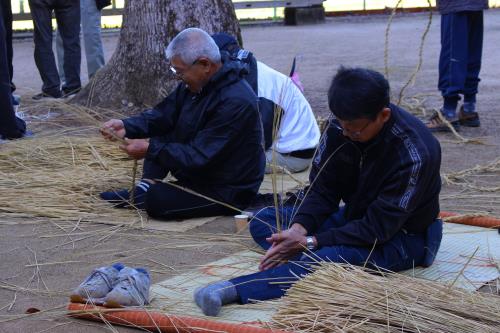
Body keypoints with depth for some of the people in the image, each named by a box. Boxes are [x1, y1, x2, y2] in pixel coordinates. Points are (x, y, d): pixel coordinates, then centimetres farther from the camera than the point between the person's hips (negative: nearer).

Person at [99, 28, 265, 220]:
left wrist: (150, 150, -27)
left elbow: (199, 157, -30)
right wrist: (126, 127, -14)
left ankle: (149, 194, 5)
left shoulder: (235, 103, -30)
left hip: (229, 191, -9)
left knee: (157, 202, -25)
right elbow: (162, 115, 3)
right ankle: (146, 187, 0)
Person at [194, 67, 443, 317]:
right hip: (355, 216, 8)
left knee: (333, 257, -39)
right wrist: (299, 228, -27)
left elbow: (379, 227, -28)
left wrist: (309, 242, -30)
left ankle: (233, 290, -45)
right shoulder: (341, 127, -12)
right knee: (263, 221, -1)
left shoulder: (414, 153, -30)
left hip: (401, 236, -8)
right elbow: (322, 189, -6)